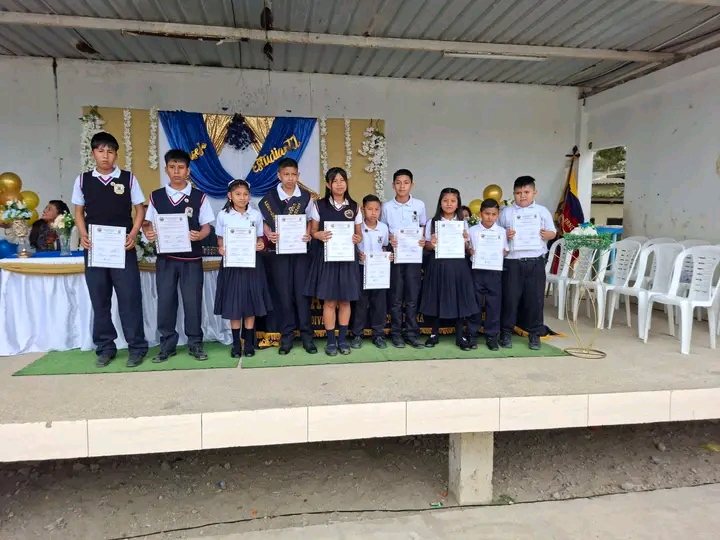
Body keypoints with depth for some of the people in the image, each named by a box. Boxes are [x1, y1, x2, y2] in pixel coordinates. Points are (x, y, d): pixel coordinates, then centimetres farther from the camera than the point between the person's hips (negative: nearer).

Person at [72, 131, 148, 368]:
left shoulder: (128, 178, 1)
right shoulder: (83, 180, 6)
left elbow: (140, 209, 3)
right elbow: (79, 212, 12)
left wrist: (133, 234, -11)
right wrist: (83, 235, -5)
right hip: (94, 248, 2)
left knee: (129, 297, -2)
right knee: (99, 300, 8)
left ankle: (137, 347, 7)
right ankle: (105, 348, 19)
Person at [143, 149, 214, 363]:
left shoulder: (199, 197, 0)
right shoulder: (156, 196, 5)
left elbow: (206, 226, 0)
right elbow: (148, 223, 9)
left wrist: (199, 235, -20)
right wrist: (149, 233, -13)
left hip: (191, 257, -2)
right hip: (165, 257, 2)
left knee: (192, 301, 3)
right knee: (165, 301, 6)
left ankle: (195, 343, 17)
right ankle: (167, 345, 18)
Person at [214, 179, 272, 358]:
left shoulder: (256, 214, 3)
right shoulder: (223, 215, 0)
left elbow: (260, 237, 9)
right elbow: (220, 239, 7)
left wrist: (261, 245, -12)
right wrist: (221, 248, -14)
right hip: (231, 263, -1)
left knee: (251, 303, 4)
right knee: (233, 304, 2)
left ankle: (249, 343, 15)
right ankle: (236, 344, 14)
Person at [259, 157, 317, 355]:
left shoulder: (305, 196, 1)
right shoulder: (270, 197, 0)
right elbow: (265, 221, 4)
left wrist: (308, 234, -11)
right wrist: (269, 234, -15)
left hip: (300, 250, 0)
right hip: (279, 251, 0)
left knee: (301, 293, 2)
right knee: (284, 294, 4)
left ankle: (306, 335, 11)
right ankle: (287, 336, 14)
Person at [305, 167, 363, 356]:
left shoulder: (354, 207, 6)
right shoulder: (319, 205, 0)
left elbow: (359, 233, 10)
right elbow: (312, 231, 4)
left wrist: (357, 239, -13)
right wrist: (319, 235, -18)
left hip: (347, 257, 2)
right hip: (326, 257, -2)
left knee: (345, 300, 7)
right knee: (329, 301, 1)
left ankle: (342, 339, 20)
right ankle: (331, 341, 13)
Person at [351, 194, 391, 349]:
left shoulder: (384, 228, 1)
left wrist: (388, 256, -5)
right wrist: (357, 254, -19)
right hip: (361, 268, -2)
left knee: (379, 302, 6)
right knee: (360, 302, 5)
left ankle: (378, 334, 17)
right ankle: (357, 335, 15)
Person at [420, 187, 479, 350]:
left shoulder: (463, 223, 7)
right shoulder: (432, 222, 4)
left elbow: (467, 248, 7)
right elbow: (426, 246, 3)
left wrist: (465, 241, -12)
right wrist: (431, 245, -18)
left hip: (458, 265, 1)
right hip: (438, 264, -1)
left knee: (459, 298, 3)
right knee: (436, 298, 3)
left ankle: (460, 336, 14)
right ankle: (434, 334, 18)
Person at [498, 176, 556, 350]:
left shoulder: (543, 211, 8)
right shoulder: (506, 212, 6)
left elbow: (553, 232, 9)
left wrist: (547, 234, -13)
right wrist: (505, 235, -16)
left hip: (535, 261, 1)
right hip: (512, 261, -1)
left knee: (535, 297, 5)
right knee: (510, 297, 2)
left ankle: (534, 334, 17)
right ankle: (506, 332, 14)